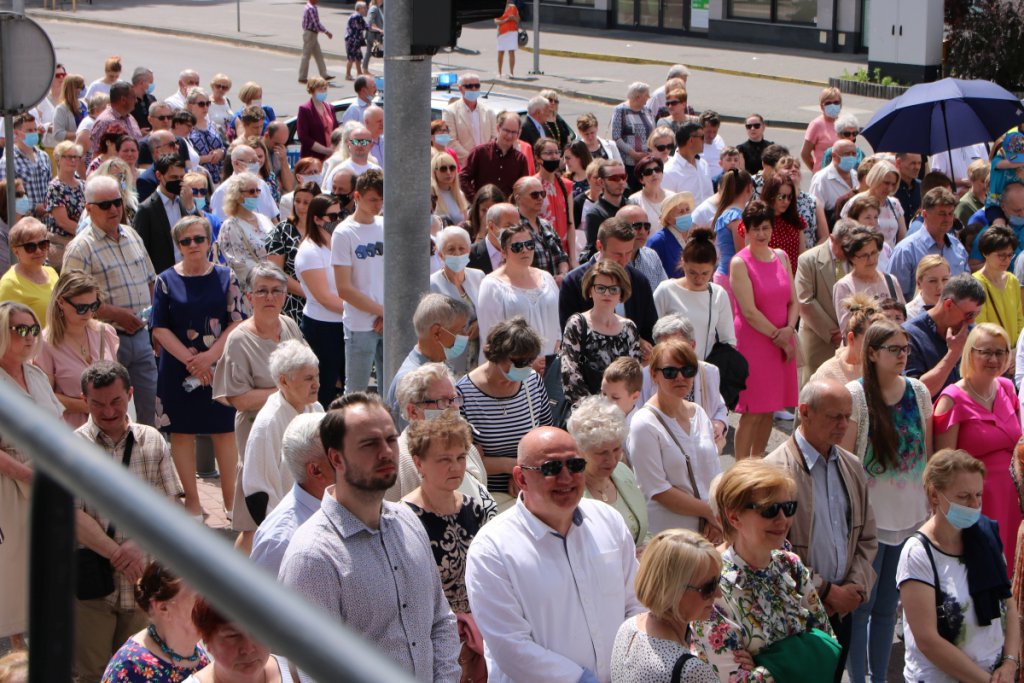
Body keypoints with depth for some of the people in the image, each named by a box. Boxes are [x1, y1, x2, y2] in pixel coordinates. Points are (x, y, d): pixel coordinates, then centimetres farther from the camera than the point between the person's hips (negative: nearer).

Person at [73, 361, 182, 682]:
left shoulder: (152, 441, 7)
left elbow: (169, 504, 0)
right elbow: (72, 515, -11)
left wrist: (140, 545, -17)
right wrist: (116, 554, -21)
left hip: (142, 581, 3)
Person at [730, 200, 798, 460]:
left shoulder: (780, 257, 11)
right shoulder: (739, 263, -8)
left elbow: (793, 302, 11)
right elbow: (749, 312, -13)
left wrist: (789, 329, -7)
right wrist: (777, 336, -11)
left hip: (782, 342, 6)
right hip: (752, 342, -6)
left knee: (769, 409, 10)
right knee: (753, 412, -6)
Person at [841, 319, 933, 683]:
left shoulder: (918, 392, 4)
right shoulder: (855, 394, -10)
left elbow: (927, 452, 11)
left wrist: (931, 506, 9)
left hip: (910, 516, 4)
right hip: (871, 514, -4)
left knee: (888, 605, 14)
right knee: (861, 605, 4)